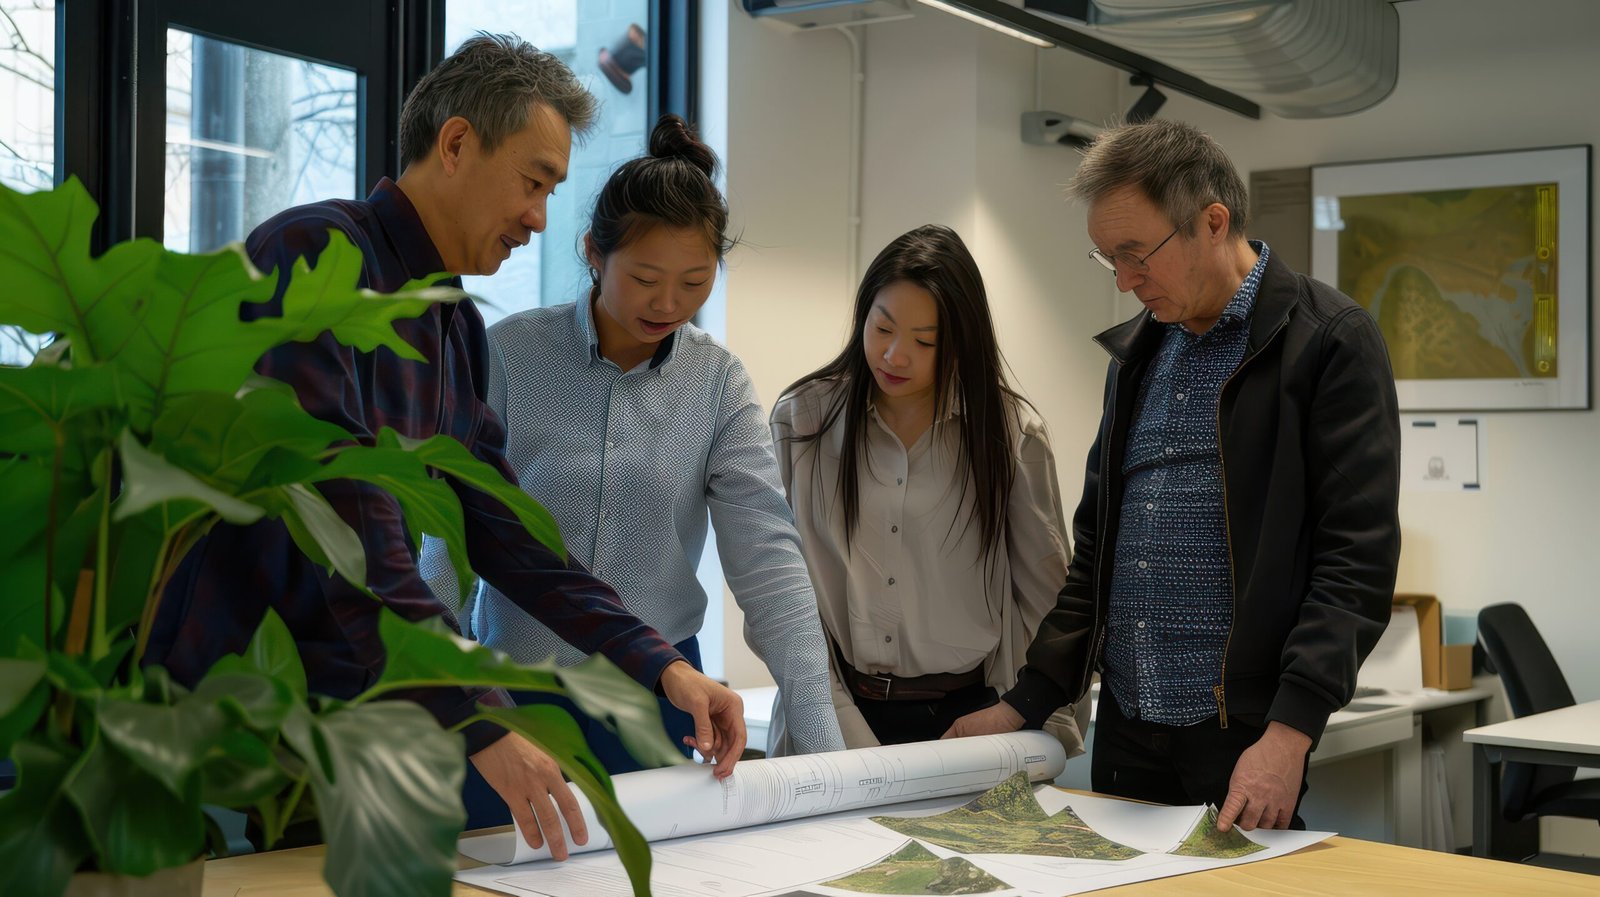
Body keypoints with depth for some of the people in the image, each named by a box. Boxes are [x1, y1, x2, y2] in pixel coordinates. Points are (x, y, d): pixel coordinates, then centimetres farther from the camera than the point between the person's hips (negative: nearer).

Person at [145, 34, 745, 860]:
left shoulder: (458, 327, 11)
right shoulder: (316, 252, -16)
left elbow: (497, 524, 12)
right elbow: (345, 509, -26)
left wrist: (659, 663, 4)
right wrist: (476, 720, -29)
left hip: (345, 720, 8)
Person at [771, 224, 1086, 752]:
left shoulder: (1012, 433, 1)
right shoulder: (801, 419, 2)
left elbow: (1048, 602, 4)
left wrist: (1053, 740, -2)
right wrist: (843, 735, -10)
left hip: (969, 709, 0)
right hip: (845, 709, 0)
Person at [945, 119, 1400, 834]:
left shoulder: (1329, 341, -8)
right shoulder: (1137, 352, 13)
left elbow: (1357, 559, -14)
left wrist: (1289, 733, -23)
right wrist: (1025, 703, 11)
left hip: (1243, 734, -6)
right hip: (1124, 723, 6)